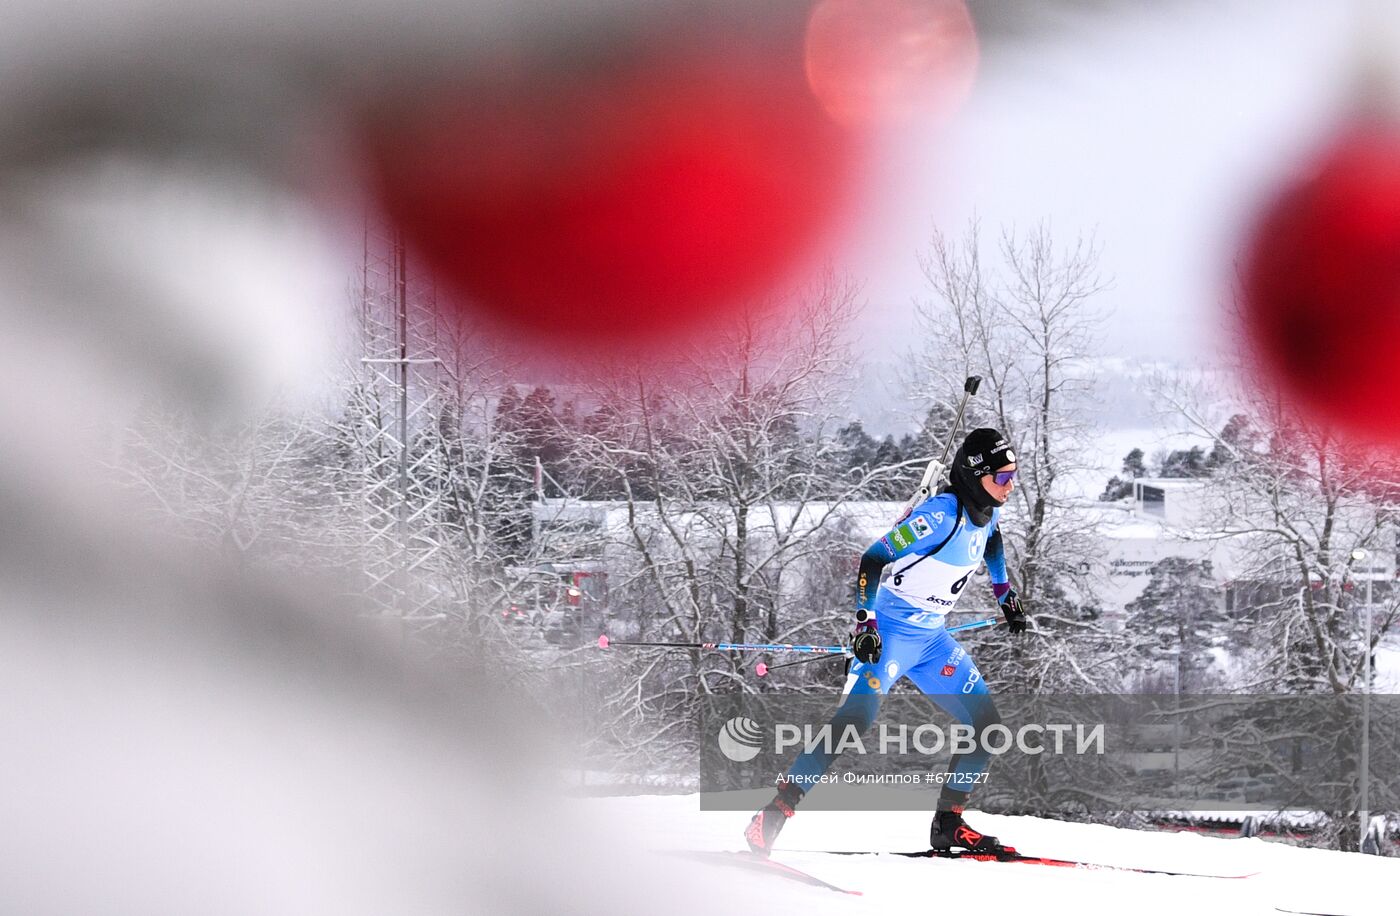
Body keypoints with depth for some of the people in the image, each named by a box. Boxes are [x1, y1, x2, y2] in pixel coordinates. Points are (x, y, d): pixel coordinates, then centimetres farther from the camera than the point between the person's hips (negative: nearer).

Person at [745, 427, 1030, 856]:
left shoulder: (988, 512, 3)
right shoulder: (940, 514, -22)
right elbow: (873, 560, -23)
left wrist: (1005, 593, 30)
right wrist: (865, 624, -30)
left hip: (931, 637, 9)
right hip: (892, 633, -9)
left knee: (987, 724, 5)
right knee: (853, 723, -21)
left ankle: (948, 823, 12)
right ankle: (773, 815, -21)